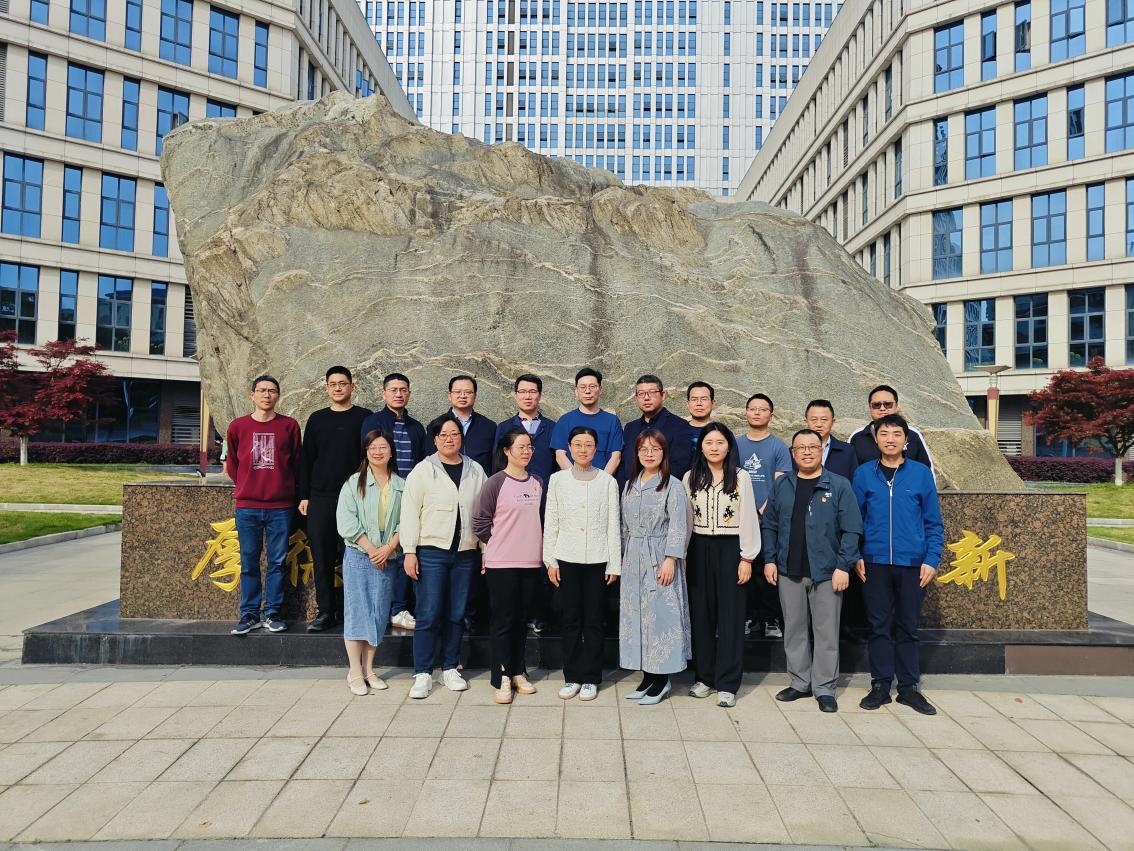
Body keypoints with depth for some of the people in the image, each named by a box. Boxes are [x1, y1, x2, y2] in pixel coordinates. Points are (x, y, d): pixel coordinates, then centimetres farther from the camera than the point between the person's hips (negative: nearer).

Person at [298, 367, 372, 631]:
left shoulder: (365, 418, 5)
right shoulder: (317, 419, 12)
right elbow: (307, 459, 13)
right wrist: (304, 496, 7)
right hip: (321, 498, 2)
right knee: (322, 557, 3)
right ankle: (325, 611, 11)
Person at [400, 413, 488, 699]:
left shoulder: (475, 471, 9)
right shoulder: (422, 470, 0)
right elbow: (410, 512, -3)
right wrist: (409, 551, -8)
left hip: (465, 553, 3)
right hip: (431, 551, -3)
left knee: (456, 614, 9)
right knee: (429, 614, -4)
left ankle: (449, 668, 22)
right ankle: (422, 674, 5)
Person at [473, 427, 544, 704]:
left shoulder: (537, 483, 9)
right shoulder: (496, 482, -8)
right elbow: (480, 522, -5)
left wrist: (532, 544, 10)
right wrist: (498, 542, 4)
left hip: (531, 562, 5)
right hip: (501, 563, -5)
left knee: (522, 619, 13)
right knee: (503, 620, 1)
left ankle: (518, 672, 24)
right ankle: (502, 678, 9)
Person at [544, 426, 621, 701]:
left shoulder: (607, 481, 2)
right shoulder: (558, 479, 4)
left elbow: (613, 524, 2)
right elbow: (550, 522, 5)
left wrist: (614, 563, -1)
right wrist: (550, 560, 1)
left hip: (597, 559, -1)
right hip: (567, 558, 1)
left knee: (593, 619, 4)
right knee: (570, 618, 5)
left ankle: (590, 678, 15)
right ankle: (572, 677, 16)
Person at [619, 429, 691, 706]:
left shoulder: (672, 486, -6)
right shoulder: (629, 486, 13)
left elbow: (677, 527, -11)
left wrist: (670, 559, -18)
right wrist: (624, 557, 14)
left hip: (660, 558, -6)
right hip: (633, 558, 6)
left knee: (660, 614, -4)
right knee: (635, 615, 8)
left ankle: (662, 680, 7)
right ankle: (648, 677, 18)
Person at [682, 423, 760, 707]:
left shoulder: (741, 478, -1)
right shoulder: (690, 477, 6)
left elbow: (748, 519, -2)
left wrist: (747, 557, -6)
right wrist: (683, 554, 3)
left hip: (730, 548, -2)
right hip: (699, 549, 3)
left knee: (730, 615, 0)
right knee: (701, 613, 7)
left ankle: (726, 684, 6)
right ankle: (704, 676, 18)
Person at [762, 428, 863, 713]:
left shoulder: (839, 486, -2)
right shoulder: (782, 485, 8)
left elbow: (851, 530, -5)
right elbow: (770, 526, 10)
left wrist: (843, 566, -11)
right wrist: (769, 560, 2)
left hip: (826, 572, -3)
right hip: (789, 571, 3)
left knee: (826, 632, 4)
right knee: (794, 630, 11)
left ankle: (825, 688, 16)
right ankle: (800, 682, 24)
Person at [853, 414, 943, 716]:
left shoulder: (921, 473, 2)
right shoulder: (863, 474, 3)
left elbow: (934, 523, 3)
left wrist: (932, 560, -4)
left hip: (912, 563, 0)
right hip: (875, 563, 0)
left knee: (908, 627, 9)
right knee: (880, 626, 8)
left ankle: (908, 687, 20)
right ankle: (880, 685, 17)